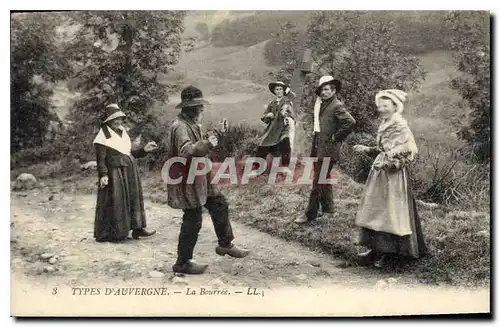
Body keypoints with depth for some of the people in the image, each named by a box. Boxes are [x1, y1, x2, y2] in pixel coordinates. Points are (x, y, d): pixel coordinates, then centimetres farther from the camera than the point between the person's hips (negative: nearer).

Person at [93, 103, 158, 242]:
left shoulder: (122, 133, 15)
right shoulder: (103, 136, -8)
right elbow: (101, 158, -13)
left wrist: (144, 150, 7)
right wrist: (103, 175, -22)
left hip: (129, 173, 8)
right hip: (114, 173, -8)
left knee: (134, 198, 10)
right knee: (114, 203, -3)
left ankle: (137, 228, 18)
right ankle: (110, 233, 7)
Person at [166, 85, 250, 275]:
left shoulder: (193, 124, 11)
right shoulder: (180, 127, -21)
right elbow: (186, 150, -40)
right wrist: (207, 145, -51)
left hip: (199, 176, 10)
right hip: (187, 180, -10)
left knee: (219, 204, 16)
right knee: (193, 220, -2)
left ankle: (225, 245, 30)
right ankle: (182, 263, 11)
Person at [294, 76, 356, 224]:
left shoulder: (337, 106, -13)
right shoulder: (322, 105, 14)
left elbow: (350, 122, -25)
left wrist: (336, 137, -17)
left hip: (327, 150, -9)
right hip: (318, 148, 9)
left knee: (318, 181, -6)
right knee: (323, 179, 19)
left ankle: (310, 214, 0)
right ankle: (327, 207, 33)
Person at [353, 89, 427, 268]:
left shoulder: (401, 126, -13)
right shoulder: (384, 125, 12)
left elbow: (408, 152, -18)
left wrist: (389, 162, -24)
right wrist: (366, 149, 12)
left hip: (394, 175, -9)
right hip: (380, 173, 9)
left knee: (391, 212, -2)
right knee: (375, 210, 11)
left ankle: (391, 253, 8)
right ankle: (377, 248, 21)